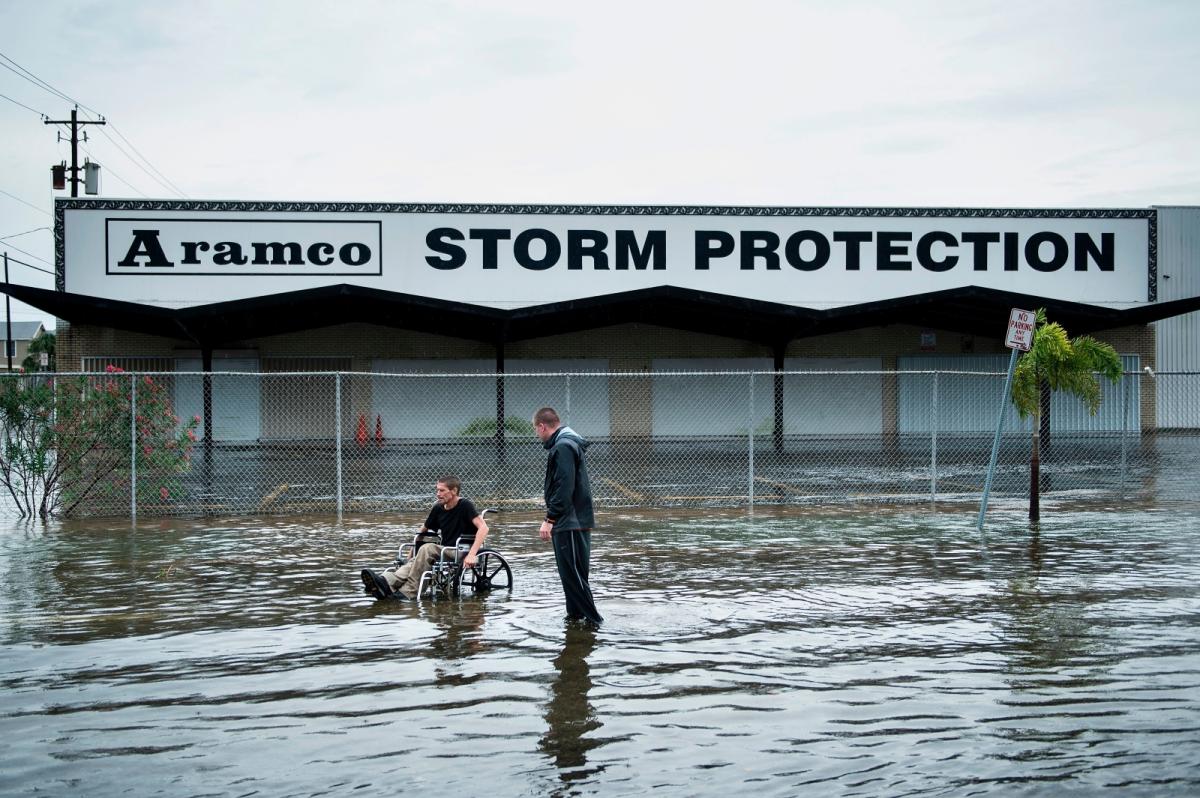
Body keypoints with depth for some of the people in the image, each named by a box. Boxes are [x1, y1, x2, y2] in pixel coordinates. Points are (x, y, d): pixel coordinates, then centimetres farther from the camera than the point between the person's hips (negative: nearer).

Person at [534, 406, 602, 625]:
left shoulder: (563, 447, -16)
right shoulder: (569, 444, 17)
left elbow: (563, 488, -23)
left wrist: (550, 519, -23)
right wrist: (553, 518, 19)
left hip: (570, 524, -10)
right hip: (576, 521, 10)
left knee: (572, 574, -7)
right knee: (570, 573, 15)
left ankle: (592, 618, -5)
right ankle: (575, 615, 22)